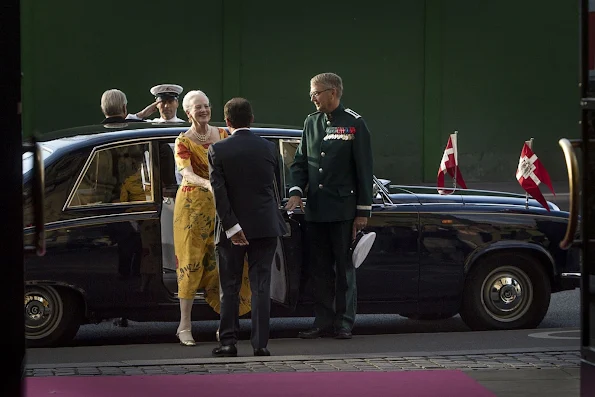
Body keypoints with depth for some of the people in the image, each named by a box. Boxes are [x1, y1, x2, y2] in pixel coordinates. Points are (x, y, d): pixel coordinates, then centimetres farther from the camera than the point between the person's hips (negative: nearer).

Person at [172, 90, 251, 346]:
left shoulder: (222, 135, 9)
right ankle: (185, 326, -4)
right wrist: (208, 184, -40)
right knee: (191, 261, -5)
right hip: (193, 204, -4)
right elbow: (186, 173, -21)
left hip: (221, 205, 4)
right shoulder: (183, 141, -6)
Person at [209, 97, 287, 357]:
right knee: (261, 287, 3)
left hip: (233, 228, -2)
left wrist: (231, 226, -14)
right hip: (265, 226, 2)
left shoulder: (218, 150, -7)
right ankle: (260, 344, 0)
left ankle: (228, 342, 6)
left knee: (229, 288, 8)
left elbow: (219, 192, -14)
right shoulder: (268, 148, 2)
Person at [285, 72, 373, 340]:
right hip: (315, 211, 5)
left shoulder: (354, 124, -4)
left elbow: (364, 170, -4)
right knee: (319, 269, 7)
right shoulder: (311, 122, 12)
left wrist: (363, 211, -7)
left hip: (343, 210, -5)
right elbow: (300, 162, 15)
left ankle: (344, 323, 5)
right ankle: (323, 322, 13)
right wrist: (296, 191, -3)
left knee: (344, 268, 0)